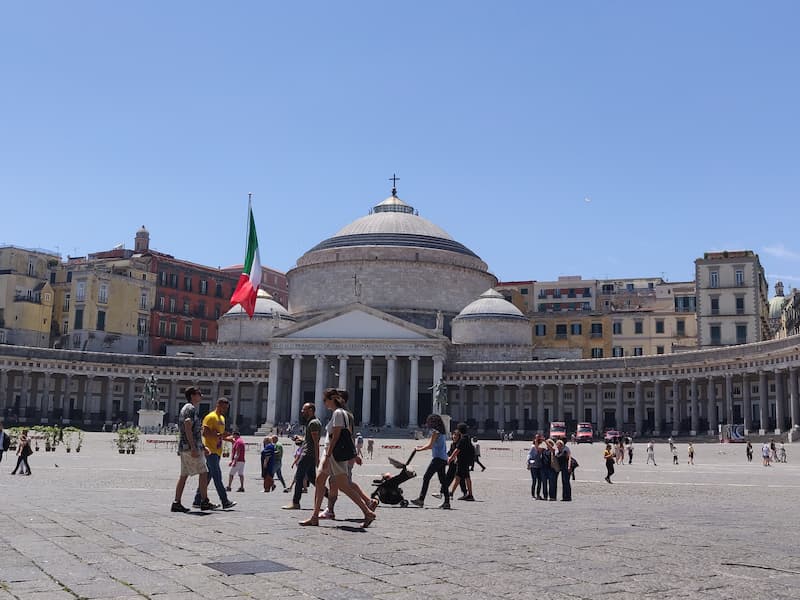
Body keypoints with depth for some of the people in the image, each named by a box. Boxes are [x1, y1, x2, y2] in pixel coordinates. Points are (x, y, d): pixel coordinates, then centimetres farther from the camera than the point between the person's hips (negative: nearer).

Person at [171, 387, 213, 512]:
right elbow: (187, 428, -21)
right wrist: (194, 448, -24)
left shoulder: (185, 408, 22)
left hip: (184, 447, 10)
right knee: (203, 472, -5)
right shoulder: (191, 408, -10)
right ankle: (204, 502, -2)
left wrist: (202, 447, 27)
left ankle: (176, 503, 7)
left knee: (184, 475, 9)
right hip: (190, 446, -10)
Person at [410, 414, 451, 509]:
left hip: (438, 458, -10)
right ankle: (446, 502, 9)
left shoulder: (435, 432, -10)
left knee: (426, 478, -8)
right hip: (443, 459, 10)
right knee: (443, 480, 10)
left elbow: (430, 445, -15)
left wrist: (419, 449, -3)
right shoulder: (441, 432, 17)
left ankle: (421, 499, -11)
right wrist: (422, 447, 23)